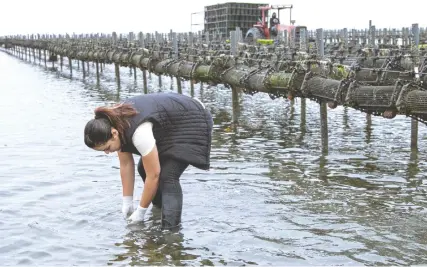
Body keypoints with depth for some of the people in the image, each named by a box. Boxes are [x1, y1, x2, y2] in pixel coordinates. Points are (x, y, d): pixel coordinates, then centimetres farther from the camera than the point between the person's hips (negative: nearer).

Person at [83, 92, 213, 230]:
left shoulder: (139, 132, -37)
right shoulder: (114, 123, -12)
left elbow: (153, 175, -28)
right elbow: (126, 164, -2)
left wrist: (140, 211, -18)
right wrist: (127, 202, -1)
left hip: (191, 122, -9)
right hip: (170, 126, 9)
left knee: (168, 176, -21)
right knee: (144, 168, 9)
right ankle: (162, 209, 28)